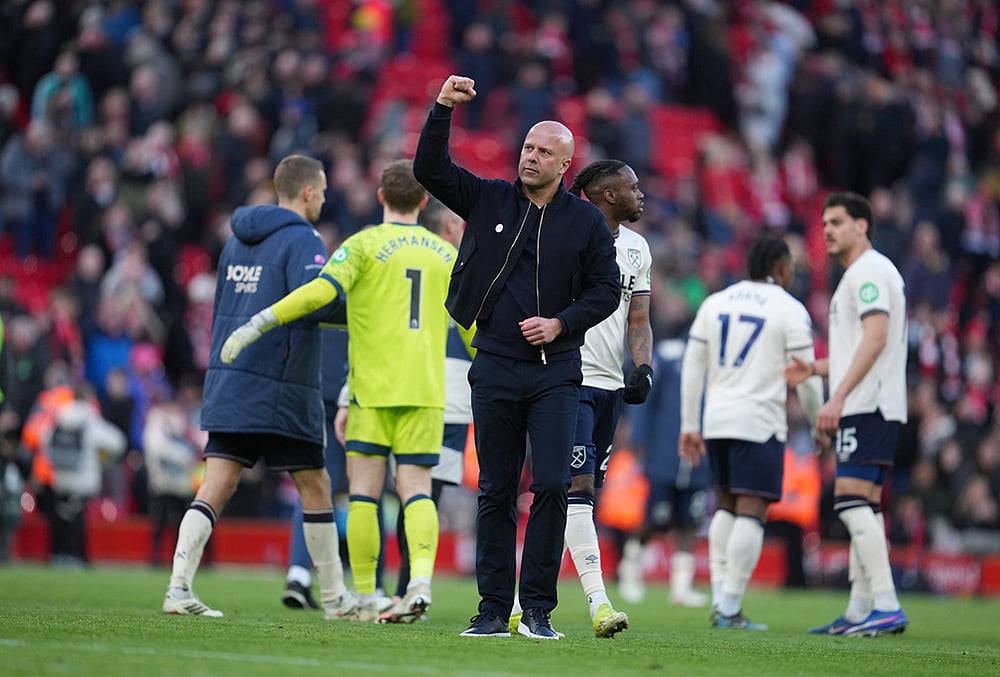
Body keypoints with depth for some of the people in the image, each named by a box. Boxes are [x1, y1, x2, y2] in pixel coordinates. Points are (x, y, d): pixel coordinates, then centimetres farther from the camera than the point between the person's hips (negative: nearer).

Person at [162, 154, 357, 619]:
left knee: (216, 488, 0)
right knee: (315, 489, 6)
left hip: (228, 384, 6)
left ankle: (178, 588, -12)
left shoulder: (237, 239, 15)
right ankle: (335, 598, 15)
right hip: (282, 390, -6)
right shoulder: (302, 240, -10)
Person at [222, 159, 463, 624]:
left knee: (363, 492, 2)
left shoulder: (365, 244, -2)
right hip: (425, 390, 3)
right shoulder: (446, 254, 11)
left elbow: (320, 291, -18)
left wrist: (256, 325, -16)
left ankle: (366, 599, 2)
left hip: (374, 388, -3)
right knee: (415, 489, 1)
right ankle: (421, 581, -21)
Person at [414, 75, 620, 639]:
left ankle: (539, 608, -4)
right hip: (496, 368, 2)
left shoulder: (587, 222, 4)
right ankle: (494, 610, 9)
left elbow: (607, 290, 6)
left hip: (556, 372, -2)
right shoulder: (489, 201, 7)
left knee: (553, 486, -11)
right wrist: (443, 109, -10)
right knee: (496, 491, 5)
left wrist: (562, 323, -9)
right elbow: (430, 169, 1)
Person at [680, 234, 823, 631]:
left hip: (716, 420, 6)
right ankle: (730, 610, -11)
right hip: (760, 420, -5)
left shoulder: (715, 303, 12)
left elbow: (693, 367, 10)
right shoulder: (789, 310, -2)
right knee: (752, 510, -5)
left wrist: (689, 426, 14)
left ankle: (720, 598, 9)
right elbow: (805, 377, -3)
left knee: (727, 506, 16)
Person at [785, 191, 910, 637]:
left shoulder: (869, 270, -9)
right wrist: (815, 369, 21)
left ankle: (887, 606, -24)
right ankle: (859, 612, 10)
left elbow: (876, 338, -20)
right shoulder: (857, 275, 24)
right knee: (863, 507, 9)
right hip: (863, 410, 11)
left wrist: (837, 398, -23)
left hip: (868, 407, -11)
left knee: (852, 501, -17)